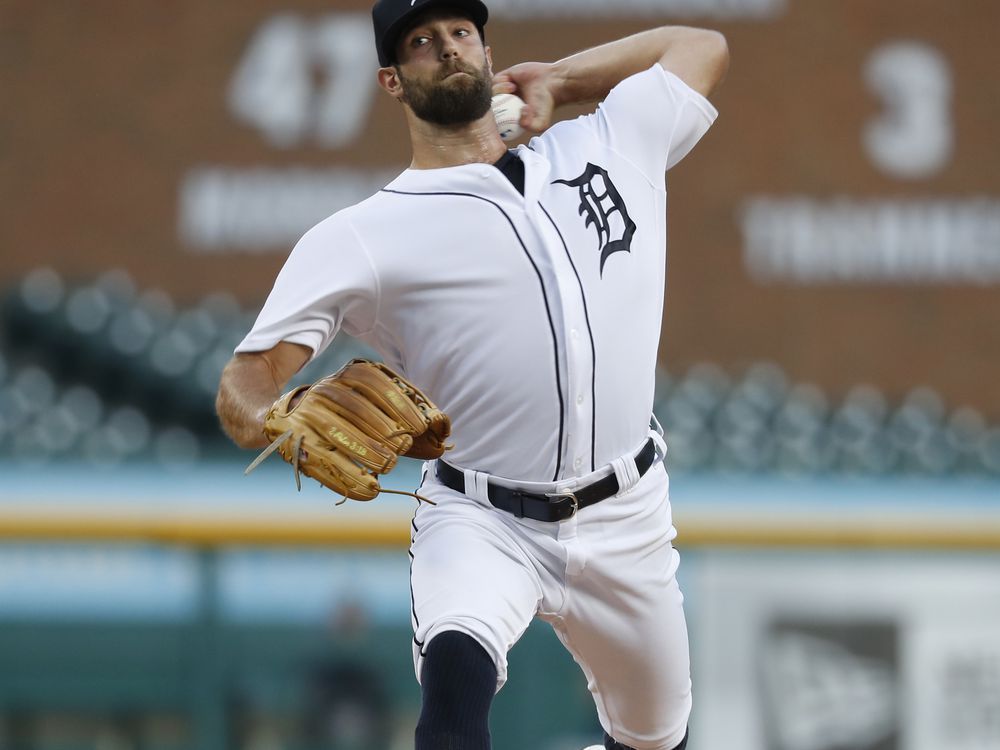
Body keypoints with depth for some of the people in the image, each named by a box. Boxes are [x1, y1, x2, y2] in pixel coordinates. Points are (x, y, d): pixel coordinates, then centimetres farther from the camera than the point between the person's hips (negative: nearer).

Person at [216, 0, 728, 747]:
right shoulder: (361, 236, -6)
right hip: (480, 522, -4)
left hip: (626, 525, 4)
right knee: (458, 666, -35)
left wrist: (556, 80, 11)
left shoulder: (607, 149, 6)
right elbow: (245, 384, -12)